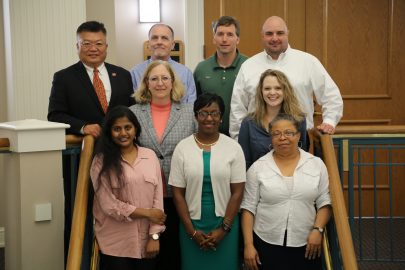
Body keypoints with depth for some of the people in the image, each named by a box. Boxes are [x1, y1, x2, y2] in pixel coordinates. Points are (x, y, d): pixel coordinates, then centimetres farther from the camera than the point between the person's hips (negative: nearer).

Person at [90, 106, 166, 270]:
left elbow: (158, 198, 1)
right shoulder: (102, 161, -5)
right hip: (115, 244, -3)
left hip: (146, 241, 3)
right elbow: (108, 205, -10)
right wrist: (147, 213, -9)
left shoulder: (150, 156, 4)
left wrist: (154, 236, -5)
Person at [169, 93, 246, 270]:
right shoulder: (182, 148, -2)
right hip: (192, 225, 1)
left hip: (225, 224, 0)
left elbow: (237, 192, -3)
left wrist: (224, 228, -8)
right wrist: (192, 231, -6)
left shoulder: (233, 148, -3)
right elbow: (178, 193, -2)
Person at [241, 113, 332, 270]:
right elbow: (248, 208, -1)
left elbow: (324, 203, 5)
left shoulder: (316, 164, 2)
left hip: (306, 244, 1)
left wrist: (317, 230, -9)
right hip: (267, 245, -1)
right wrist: (248, 245, -6)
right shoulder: (258, 168, -2)